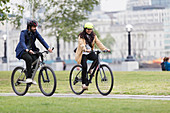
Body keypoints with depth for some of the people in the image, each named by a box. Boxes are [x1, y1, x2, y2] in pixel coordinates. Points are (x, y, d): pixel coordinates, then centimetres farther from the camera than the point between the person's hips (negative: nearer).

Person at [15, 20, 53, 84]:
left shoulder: (35, 33, 0)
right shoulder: (23, 33, -16)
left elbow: (42, 40, -8)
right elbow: (22, 42, -31)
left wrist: (48, 48, -23)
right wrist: (27, 50, -50)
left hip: (31, 50, 6)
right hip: (22, 51, -6)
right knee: (29, 59, -34)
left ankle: (31, 77, 0)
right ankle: (28, 78, -29)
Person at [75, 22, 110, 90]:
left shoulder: (93, 36, 8)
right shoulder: (81, 36, -6)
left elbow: (98, 43, -3)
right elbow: (81, 44, -23)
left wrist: (105, 49, -19)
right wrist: (85, 49, -44)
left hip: (90, 53, 4)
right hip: (83, 53, -4)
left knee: (96, 58, -28)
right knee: (84, 67, -20)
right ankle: (84, 84, -13)